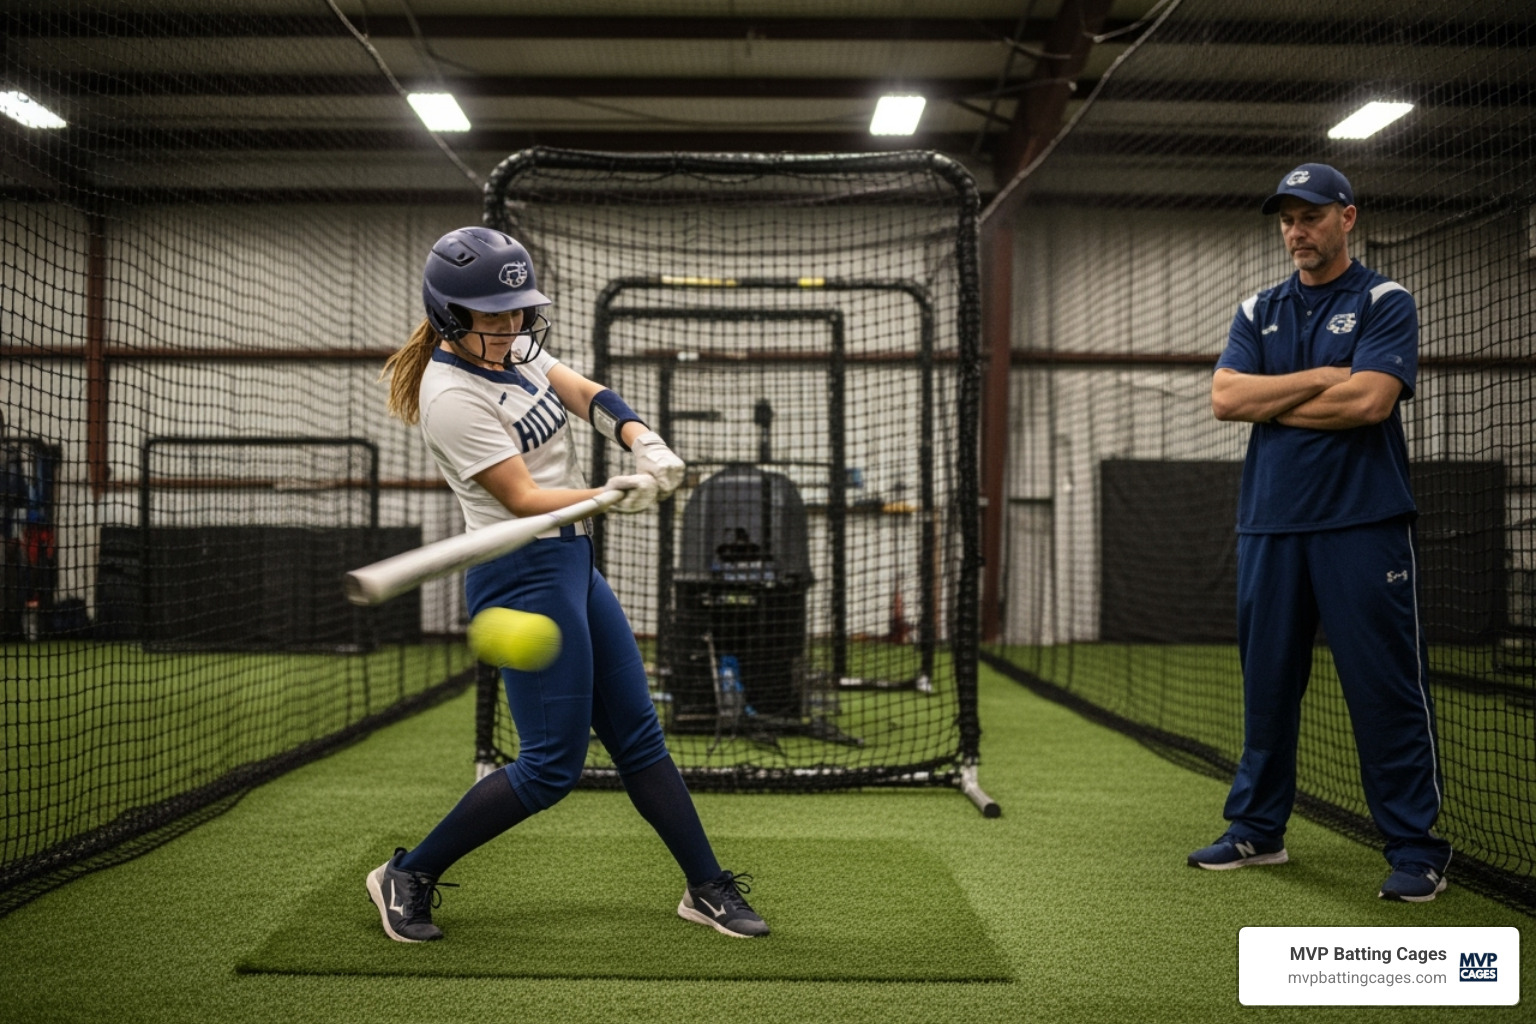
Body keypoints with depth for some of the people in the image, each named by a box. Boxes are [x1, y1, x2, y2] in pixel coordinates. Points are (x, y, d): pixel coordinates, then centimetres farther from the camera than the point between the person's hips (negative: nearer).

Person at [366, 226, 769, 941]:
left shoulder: (511, 348, 7)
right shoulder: (451, 395, -18)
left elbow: (585, 393, 3)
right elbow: (522, 498, -21)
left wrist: (644, 441, -17)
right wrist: (610, 497, -35)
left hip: (571, 561, 9)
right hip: (523, 574, -9)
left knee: (638, 735, 11)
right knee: (552, 765, -7)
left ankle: (707, 888, 20)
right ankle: (407, 878, 7)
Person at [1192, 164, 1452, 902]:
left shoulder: (1385, 304, 2)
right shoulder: (1258, 312, 15)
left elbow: (1370, 399, -14)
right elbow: (1225, 397, 0)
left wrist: (1271, 402, -4)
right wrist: (1320, 379, -9)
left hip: (1363, 523, -5)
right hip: (1269, 524, 5)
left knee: (1387, 685, -4)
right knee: (1267, 681, 10)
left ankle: (1415, 847, 2)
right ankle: (1258, 829, 20)